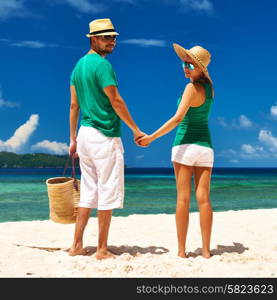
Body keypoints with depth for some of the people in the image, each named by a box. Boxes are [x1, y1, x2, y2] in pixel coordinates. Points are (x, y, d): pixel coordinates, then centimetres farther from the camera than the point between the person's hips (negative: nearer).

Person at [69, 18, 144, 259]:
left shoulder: (79, 66, 15)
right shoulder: (102, 64, -11)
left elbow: (74, 105, 15)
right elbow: (116, 101, -14)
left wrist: (73, 138, 18)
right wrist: (136, 129, -6)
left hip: (85, 133, 9)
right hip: (105, 135, -8)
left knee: (88, 193, 12)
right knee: (107, 193, -1)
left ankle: (77, 245, 15)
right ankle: (102, 250, 5)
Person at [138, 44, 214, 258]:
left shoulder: (192, 87, -11)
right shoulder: (209, 85, 9)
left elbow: (178, 118, -19)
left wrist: (152, 137, -17)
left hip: (185, 144, -6)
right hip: (205, 146, 6)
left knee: (183, 198, -3)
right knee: (203, 198, 2)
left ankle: (182, 250, -1)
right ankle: (206, 250, 2)